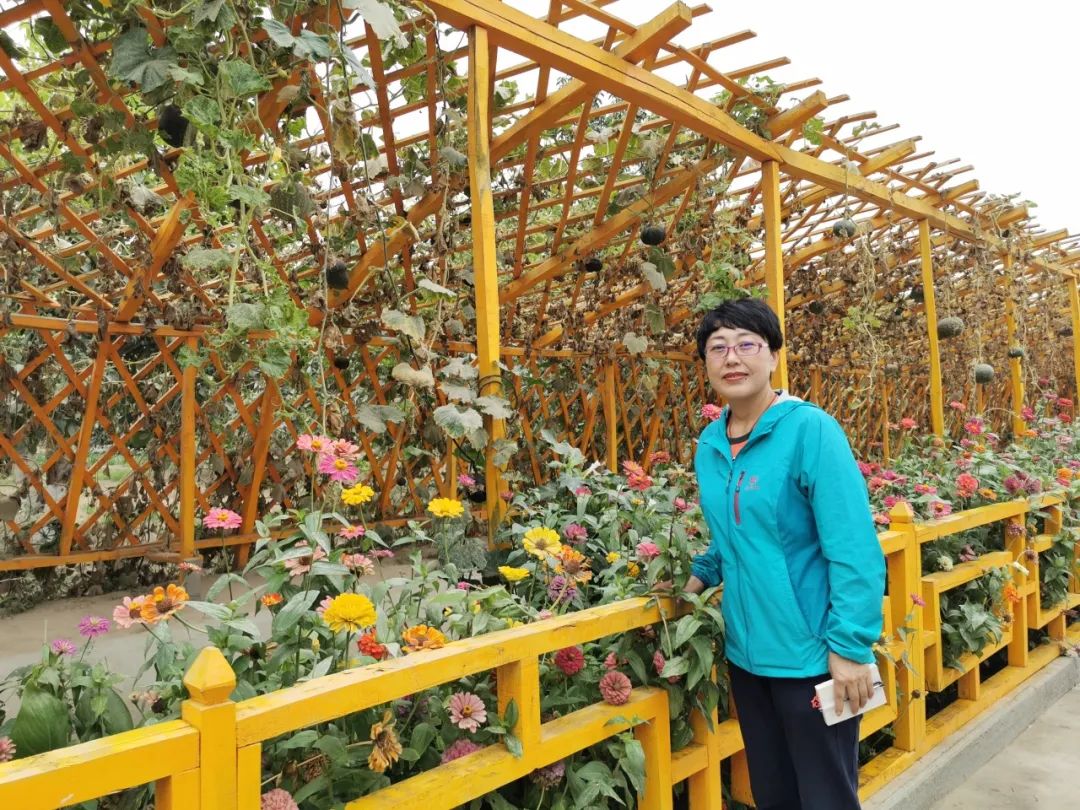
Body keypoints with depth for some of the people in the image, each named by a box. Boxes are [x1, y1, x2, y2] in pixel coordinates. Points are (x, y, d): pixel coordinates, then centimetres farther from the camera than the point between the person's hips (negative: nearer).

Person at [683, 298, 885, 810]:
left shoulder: (809, 429, -15)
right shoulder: (710, 444, 4)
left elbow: (853, 548, -18)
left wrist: (849, 645, -20)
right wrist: (702, 575, 5)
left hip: (811, 654, -6)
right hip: (746, 652, 6)